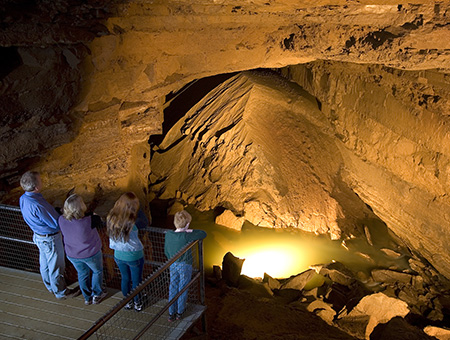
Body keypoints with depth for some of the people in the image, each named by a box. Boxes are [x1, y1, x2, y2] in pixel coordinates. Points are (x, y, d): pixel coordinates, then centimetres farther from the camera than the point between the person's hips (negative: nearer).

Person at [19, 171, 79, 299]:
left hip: (38, 235, 9)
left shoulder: (23, 198, -8)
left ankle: (51, 286, 47)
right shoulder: (37, 206, -36)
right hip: (50, 239, -9)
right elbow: (56, 224, -28)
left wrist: (55, 212, 1)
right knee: (56, 266, 11)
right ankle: (61, 292, 31)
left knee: (45, 263, 26)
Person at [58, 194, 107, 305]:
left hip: (72, 255, 4)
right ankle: (97, 295, 43)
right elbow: (99, 221, -14)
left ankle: (87, 298, 46)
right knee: (97, 271, 26)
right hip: (91, 254, -4)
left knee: (82, 274, 28)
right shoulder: (89, 221, -35)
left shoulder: (61, 220, -21)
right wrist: (95, 216, 6)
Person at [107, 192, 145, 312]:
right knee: (136, 281, 20)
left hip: (118, 256, 5)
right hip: (134, 257, -5)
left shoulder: (110, 219, -16)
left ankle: (127, 302, 46)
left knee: (125, 279, 27)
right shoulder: (130, 224, -34)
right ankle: (137, 304, 40)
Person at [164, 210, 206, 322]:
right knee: (182, 289, 14)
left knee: (173, 289, 16)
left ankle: (171, 313, 26)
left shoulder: (168, 234, -10)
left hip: (173, 265, 5)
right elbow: (203, 234, -21)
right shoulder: (186, 236, -28)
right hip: (185, 266, -5)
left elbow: (166, 251, 4)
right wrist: (191, 231, -12)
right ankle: (180, 312, 30)